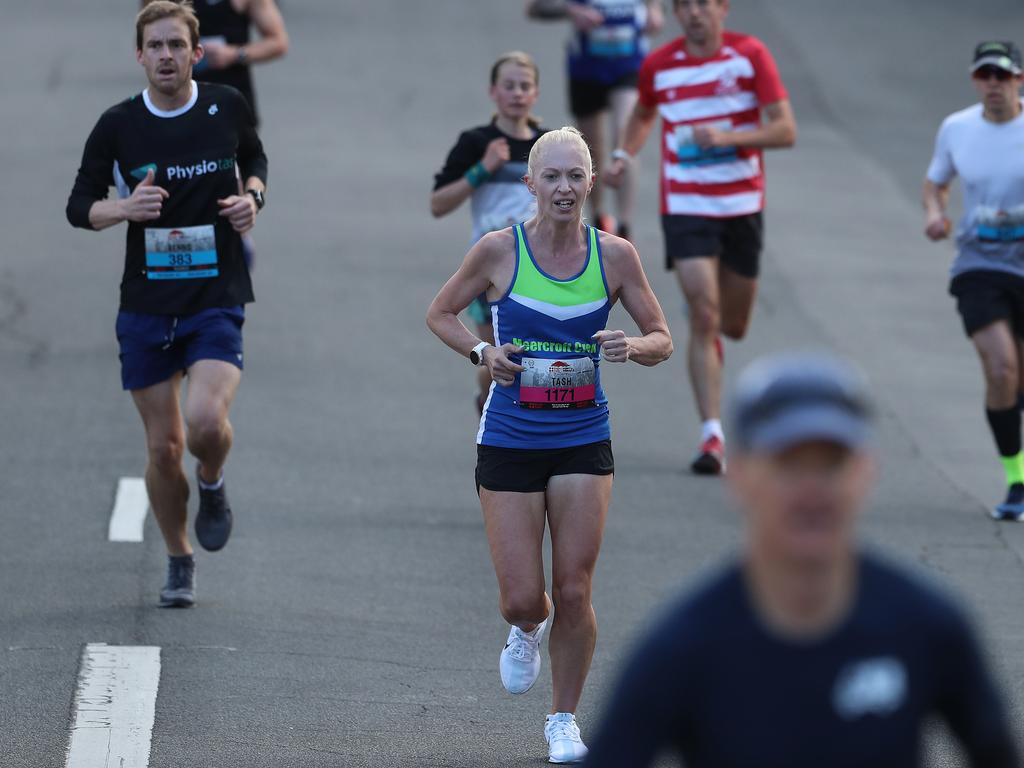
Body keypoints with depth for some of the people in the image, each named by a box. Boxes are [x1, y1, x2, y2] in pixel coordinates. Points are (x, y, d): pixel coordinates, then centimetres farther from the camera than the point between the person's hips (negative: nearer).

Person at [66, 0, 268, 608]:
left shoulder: (227, 108, -1)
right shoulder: (118, 126, -3)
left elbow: (254, 156, 21)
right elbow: (79, 205, 3)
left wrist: (253, 196, -1)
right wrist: (124, 208, -18)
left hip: (218, 300, -1)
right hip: (147, 305, 1)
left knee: (205, 420, -23)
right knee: (164, 447, 5)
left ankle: (213, 484, 11)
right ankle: (180, 563, 26)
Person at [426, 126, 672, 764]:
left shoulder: (614, 255, -4)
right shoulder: (499, 251, -8)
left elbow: (662, 339, 4)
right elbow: (440, 314, 6)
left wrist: (632, 347, -19)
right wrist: (482, 351, -12)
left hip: (583, 441, 1)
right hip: (510, 441, -1)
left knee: (574, 593, -1)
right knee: (523, 599, -2)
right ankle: (528, 629, 36)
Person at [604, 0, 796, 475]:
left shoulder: (749, 55, -7)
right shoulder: (658, 66, -1)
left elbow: (785, 131, -11)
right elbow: (644, 115, 22)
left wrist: (726, 137, -25)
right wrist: (625, 155, 5)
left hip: (742, 205, 1)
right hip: (685, 208, -1)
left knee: (734, 326, 14)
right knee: (704, 317, -16)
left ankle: (711, 338, 53)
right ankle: (712, 436, -15)